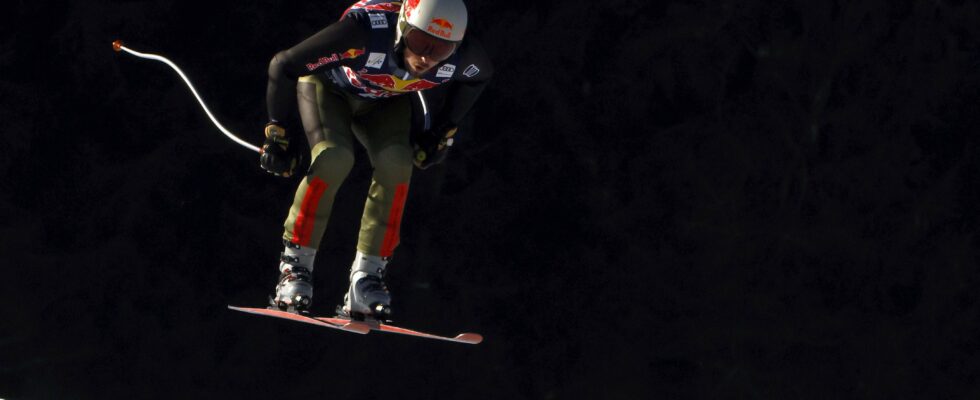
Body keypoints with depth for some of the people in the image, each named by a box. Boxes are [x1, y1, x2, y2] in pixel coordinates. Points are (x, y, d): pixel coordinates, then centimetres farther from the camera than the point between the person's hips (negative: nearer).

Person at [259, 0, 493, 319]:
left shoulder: (461, 57, -31)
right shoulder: (363, 32, -43)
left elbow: (479, 75, -2)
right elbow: (284, 66, -29)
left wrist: (443, 132, 0)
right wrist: (277, 132, -20)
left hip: (386, 101, 3)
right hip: (329, 86, -3)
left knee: (395, 164, -24)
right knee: (334, 159, -29)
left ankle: (366, 275, -15)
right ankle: (294, 266, -16)